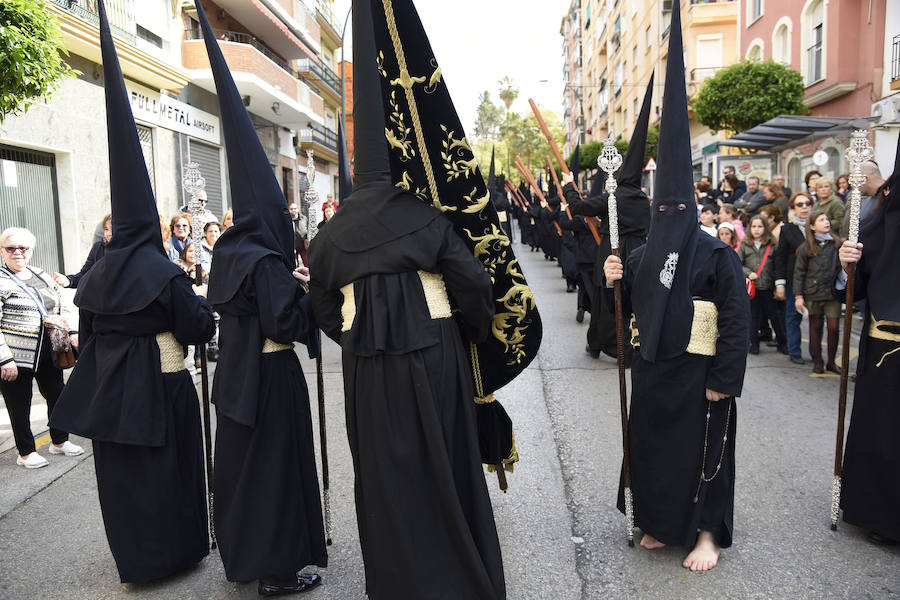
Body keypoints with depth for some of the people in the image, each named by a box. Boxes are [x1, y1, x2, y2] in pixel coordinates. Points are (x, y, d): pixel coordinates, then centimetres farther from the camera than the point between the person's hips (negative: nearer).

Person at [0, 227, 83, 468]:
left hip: (49, 354, 6)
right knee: (20, 405, 7)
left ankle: (59, 441, 34)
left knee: (57, 395, 16)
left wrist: (72, 333, 3)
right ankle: (26, 453, 22)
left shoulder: (42, 276, 10)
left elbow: (63, 307, 17)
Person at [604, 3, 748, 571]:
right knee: (652, 443, 15)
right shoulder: (645, 253, 5)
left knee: (701, 448, 6)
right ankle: (661, 521, 33)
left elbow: (736, 321, -13)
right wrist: (615, 280, -7)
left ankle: (707, 532, 23)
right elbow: (632, 302, 13)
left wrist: (723, 381, -16)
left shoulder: (718, 256, -10)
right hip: (652, 369, 6)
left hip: (697, 373, -5)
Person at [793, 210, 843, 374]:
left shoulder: (837, 243, 3)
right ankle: (817, 361, 20)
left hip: (833, 292, 1)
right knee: (815, 327, 8)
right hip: (813, 293, -1)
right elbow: (799, 273, 1)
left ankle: (831, 362, 16)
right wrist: (798, 296, -3)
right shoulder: (806, 248, 0)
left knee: (834, 328, 0)